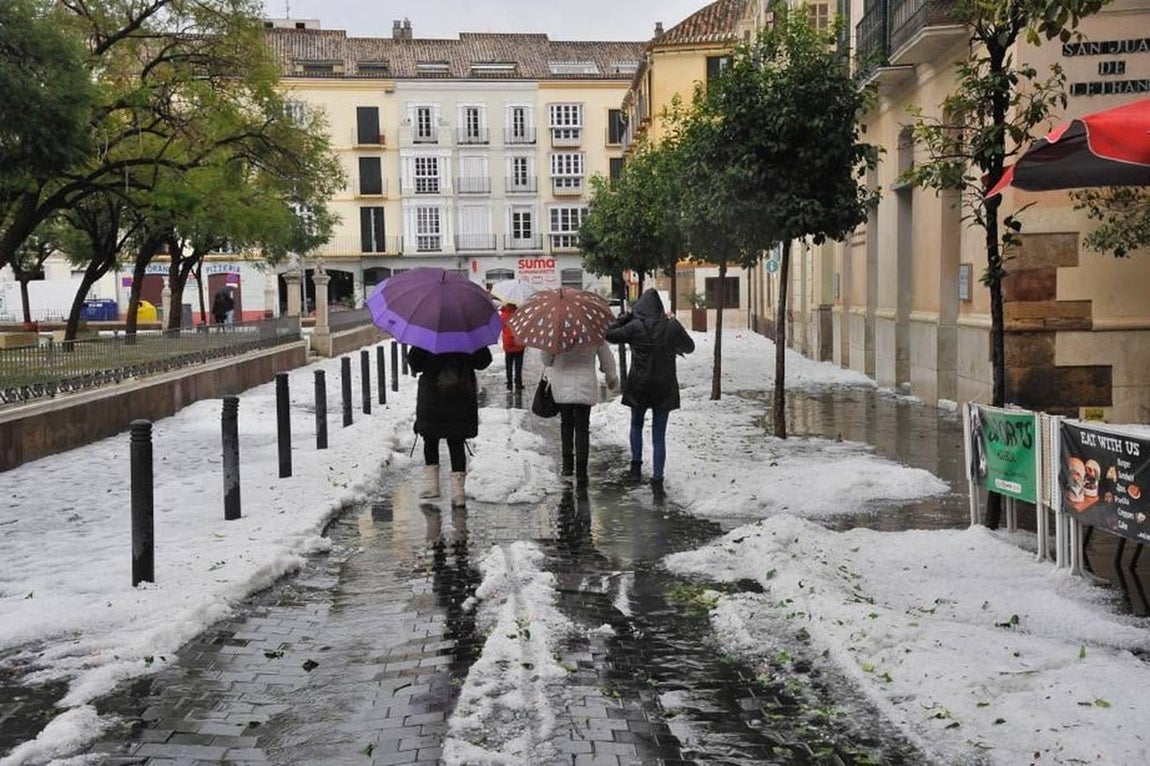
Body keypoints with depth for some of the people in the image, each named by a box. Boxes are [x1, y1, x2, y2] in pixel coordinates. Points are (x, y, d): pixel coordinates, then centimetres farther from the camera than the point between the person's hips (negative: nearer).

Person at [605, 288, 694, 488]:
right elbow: (689, 347, 8)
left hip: (639, 386, 0)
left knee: (636, 425, 25)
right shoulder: (671, 326, -8)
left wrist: (623, 318, 9)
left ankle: (636, 464, 21)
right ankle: (657, 478, 2)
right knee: (659, 436, 5)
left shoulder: (634, 327, -12)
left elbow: (609, 335, 0)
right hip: (664, 389, 1)